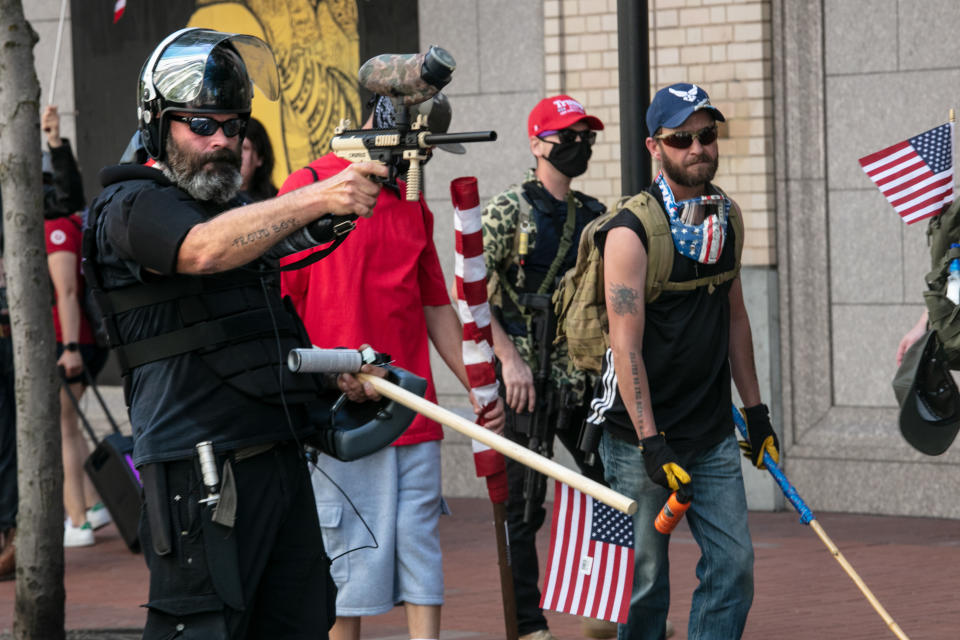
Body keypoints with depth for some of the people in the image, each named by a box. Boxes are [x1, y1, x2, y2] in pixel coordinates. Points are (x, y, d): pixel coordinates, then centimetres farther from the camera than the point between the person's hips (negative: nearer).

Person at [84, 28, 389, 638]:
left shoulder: (246, 213, 24)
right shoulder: (132, 208, -3)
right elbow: (205, 249, -25)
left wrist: (337, 372, 14)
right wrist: (318, 199, -32)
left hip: (283, 462, 8)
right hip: (203, 472, -8)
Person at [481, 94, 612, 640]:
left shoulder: (594, 215, 12)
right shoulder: (508, 209, -6)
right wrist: (509, 359, -18)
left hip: (584, 377, 6)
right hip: (526, 378, -6)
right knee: (523, 504, -1)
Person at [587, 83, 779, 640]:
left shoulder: (727, 217, 8)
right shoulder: (630, 232, -13)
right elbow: (627, 344, -17)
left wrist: (755, 410, 17)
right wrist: (651, 442, -21)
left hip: (714, 436, 6)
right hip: (642, 437, -6)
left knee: (734, 563, -1)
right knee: (644, 581, 0)